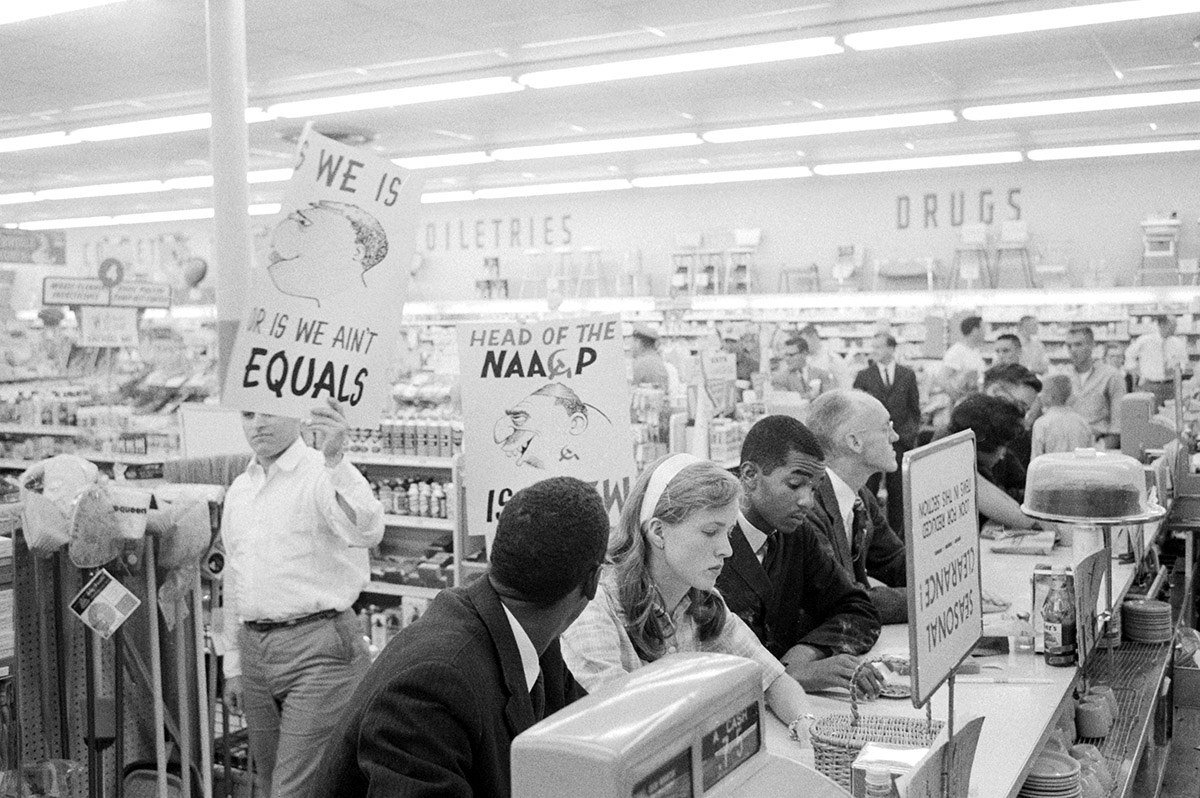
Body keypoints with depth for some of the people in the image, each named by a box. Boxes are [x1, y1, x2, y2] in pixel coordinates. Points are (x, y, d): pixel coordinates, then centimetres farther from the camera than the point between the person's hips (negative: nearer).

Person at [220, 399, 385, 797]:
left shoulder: (324, 475, -9)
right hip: (255, 649, 7)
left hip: (317, 646, -7)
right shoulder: (239, 489, 14)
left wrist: (334, 460, -42)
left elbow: (366, 533, -29)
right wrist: (232, 664, 20)